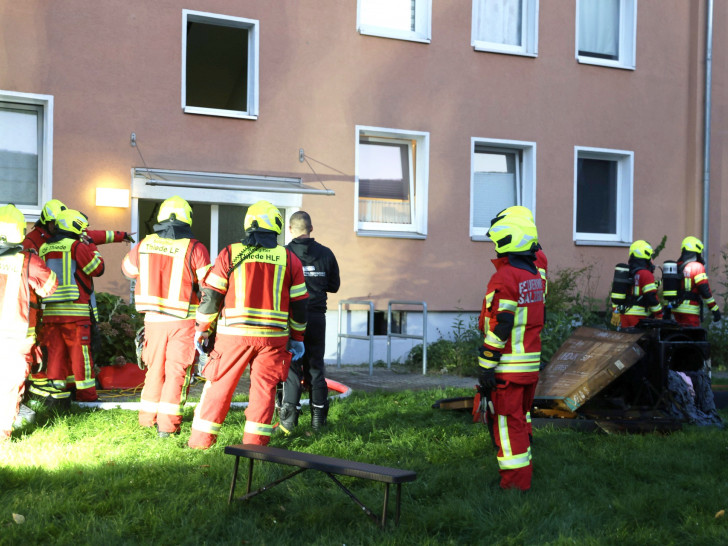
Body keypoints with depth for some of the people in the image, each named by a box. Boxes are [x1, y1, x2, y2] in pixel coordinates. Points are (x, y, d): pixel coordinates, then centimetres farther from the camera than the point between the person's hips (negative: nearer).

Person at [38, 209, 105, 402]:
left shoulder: (44, 248, 12)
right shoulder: (77, 247, -7)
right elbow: (98, 269, -1)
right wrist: (92, 248, 11)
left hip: (49, 310, 6)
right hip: (74, 309, -6)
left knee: (55, 350, 10)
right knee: (80, 351, 0)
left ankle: (55, 388, 11)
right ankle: (85, 391, 4)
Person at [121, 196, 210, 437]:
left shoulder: (145, 245, 0)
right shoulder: (194, 248, -12)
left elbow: (127, 268, 19)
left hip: (153, 318, 4)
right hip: (183, 320, -3)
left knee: (155, 368, 18)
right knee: (177, 371, 3)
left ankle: (148, 417, 25)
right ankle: (167, 424, 0)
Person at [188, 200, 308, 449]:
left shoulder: (230, 254, 0)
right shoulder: (289, 259, 5)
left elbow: (211, 295, 0)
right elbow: (299, 304, 8)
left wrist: (201, 330, 10)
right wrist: (297, 338, 18)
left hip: (234, 333, -1)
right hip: (273, 336, 1)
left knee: (219, 385, 7)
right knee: (264, 388, 7)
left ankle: (201, 440, 11)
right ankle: (255, 442, 7)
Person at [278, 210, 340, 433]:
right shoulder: (325, 254, 3)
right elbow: (334, 286, 10)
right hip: (317, 317, 3)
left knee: (291, 366, 2)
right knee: (316, 366, 11)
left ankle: (289, 419, -2)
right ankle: (318, 418, 13)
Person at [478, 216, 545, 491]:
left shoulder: (504, 278, -16)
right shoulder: (534, 275, 12)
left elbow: (499, 326, -19)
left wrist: (485, 366, -17)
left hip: (508, 365, -9)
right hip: (532, 362, 9)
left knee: (508, 421, -4)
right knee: (520, 417, 18)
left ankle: (515, 481, -2)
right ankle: (524, 470, 26)